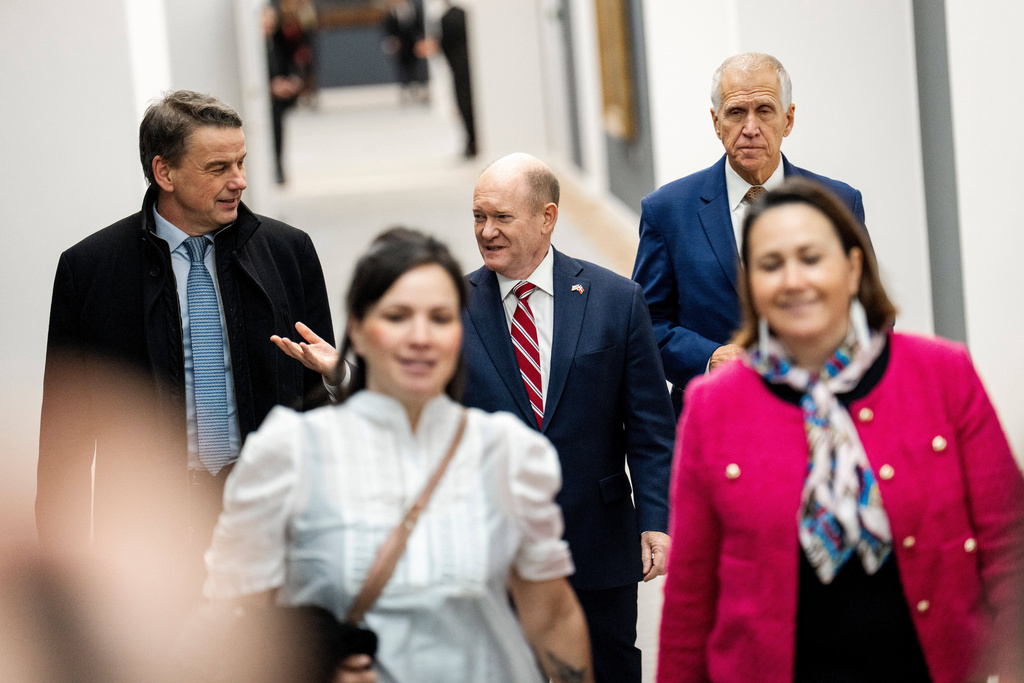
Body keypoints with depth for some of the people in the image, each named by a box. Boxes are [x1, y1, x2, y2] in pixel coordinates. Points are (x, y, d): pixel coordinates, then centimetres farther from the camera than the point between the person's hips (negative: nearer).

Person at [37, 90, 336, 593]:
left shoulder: (288, 251, 6)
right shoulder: (90, 267, 0)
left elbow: (324, 389, 11)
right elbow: (67, 421, 3)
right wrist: (63, 553, 0)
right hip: (150, 523, -1)